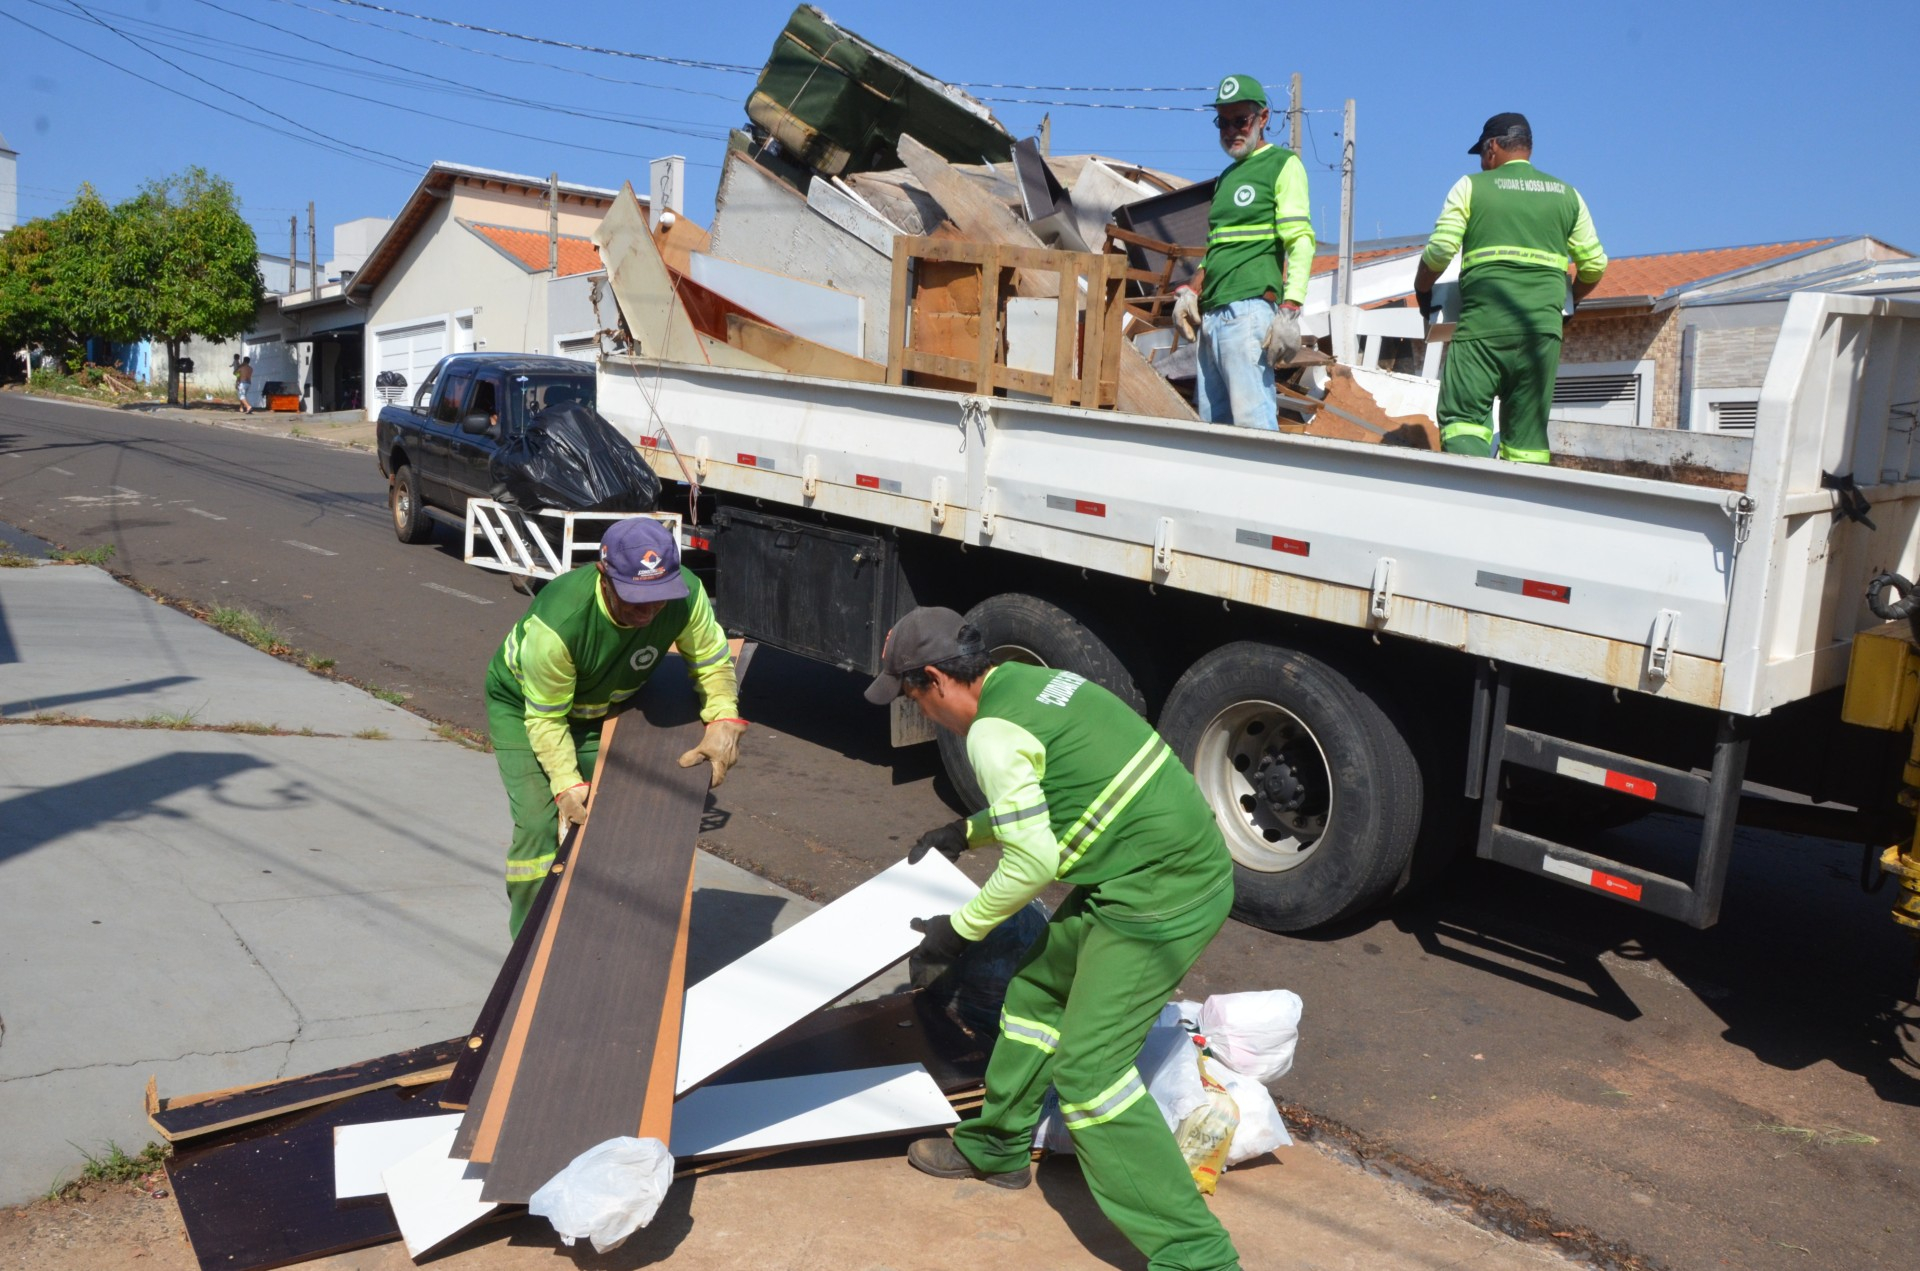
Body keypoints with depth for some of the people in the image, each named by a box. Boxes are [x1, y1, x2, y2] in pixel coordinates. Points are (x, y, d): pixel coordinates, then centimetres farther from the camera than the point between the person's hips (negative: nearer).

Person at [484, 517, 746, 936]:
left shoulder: (686, 596, -31)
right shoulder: (557, 623, -42)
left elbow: (712, 663, -15)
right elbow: (545, 718, -29)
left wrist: (724, 720, -32)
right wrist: (567, 784, -37)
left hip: (604, 705, 4)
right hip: (525, 707, -4)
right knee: (540, 824, -14)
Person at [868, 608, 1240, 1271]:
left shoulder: (992, 732, -17)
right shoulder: (1024, 679, 12)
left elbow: (1033, 860, -17)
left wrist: (958, 930, -5)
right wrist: (965, 831, 27)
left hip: (1160, 894, -10)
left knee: (1088, 1070, -7)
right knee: (1036, 990, 21)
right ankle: (995, 1147, 39)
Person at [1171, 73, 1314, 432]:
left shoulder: (1283, 165, 2)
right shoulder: (1227, 176, 24)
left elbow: (1300, 241, -8)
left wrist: (1289, 311, -19)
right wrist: (1191, 290, 13)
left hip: (1249, 310, -8)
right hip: (1212, 315, 8)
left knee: (1253, 422, -14)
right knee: (1211, 423, 6)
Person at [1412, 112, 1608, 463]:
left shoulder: (1471, 186, 8)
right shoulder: (1567, 195, 18)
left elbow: (1440, 250, -2)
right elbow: (1594, 264, 17)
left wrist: (1422, 290, 15)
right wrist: (1571, 299, 35)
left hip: (1483, 323, -3)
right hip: (1543, 326, 4)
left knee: (1462, 417, -5)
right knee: (1527, 430, 8)